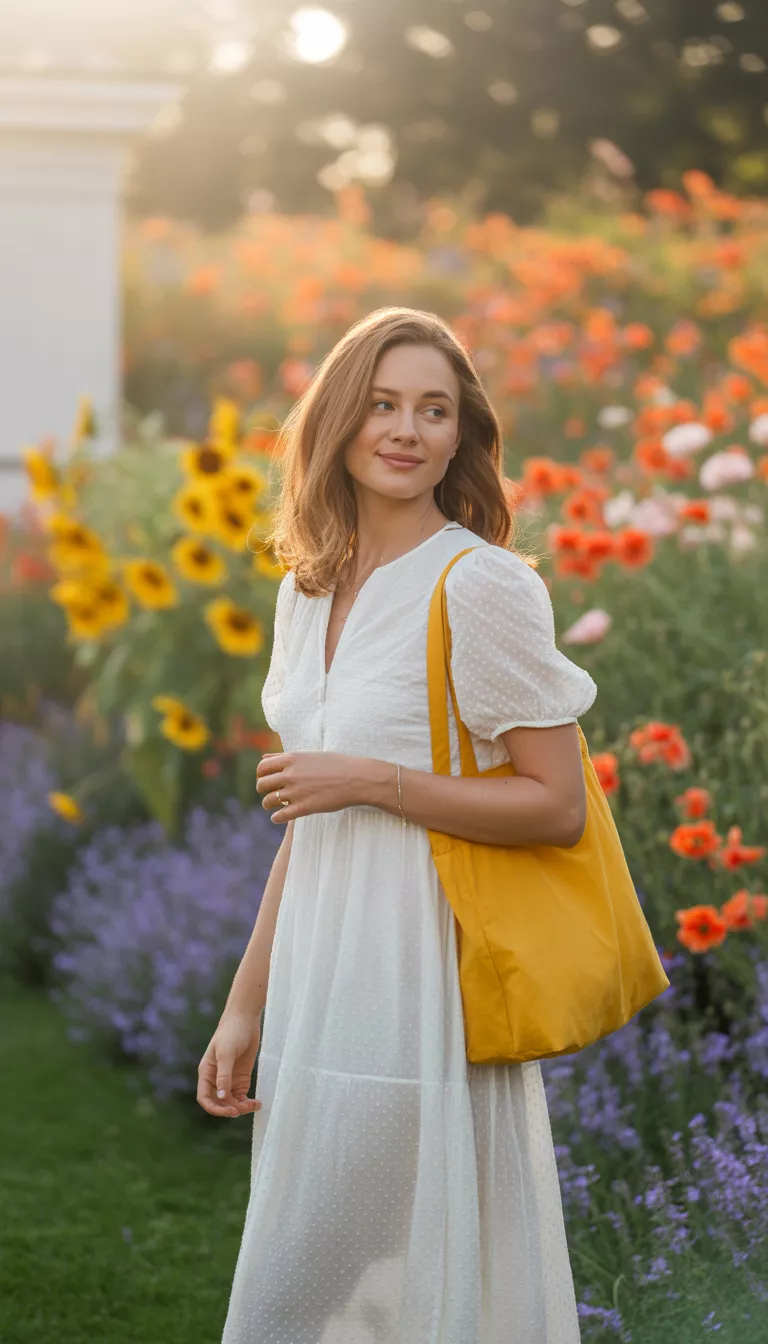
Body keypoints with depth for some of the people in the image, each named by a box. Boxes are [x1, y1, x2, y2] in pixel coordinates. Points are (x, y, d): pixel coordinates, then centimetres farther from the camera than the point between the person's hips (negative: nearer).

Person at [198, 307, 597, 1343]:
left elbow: (559, 808, -11)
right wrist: (246, 1006, 15)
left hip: (423, 994, -7)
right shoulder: (309, 593, 12)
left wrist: (376, 779, -16)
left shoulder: (480, 585, -10)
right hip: (323, 985, 8)